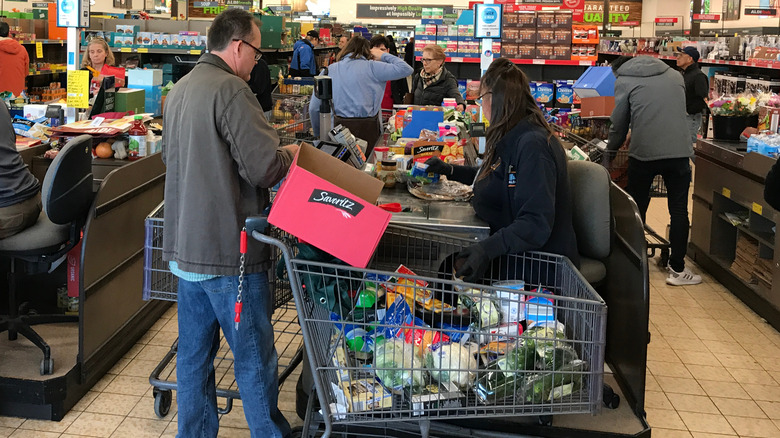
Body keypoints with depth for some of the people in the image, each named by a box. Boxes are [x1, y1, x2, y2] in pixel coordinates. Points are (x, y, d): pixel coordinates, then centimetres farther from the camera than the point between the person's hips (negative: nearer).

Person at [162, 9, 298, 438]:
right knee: (254, 357, 4)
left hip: (185, 247, 9)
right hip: (227, 250, -9)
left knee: (194, 354, 15)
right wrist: (291, 153, 0)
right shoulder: (231, 90, -17)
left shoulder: (179, 90, 13)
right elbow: (266, 168, -22)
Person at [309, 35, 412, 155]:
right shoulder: (371, 67, -2)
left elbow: (314, 108, 4)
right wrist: (384, 56, 11)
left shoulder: (329, 70, 6)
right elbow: (405, 69, -2)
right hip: (368, 128, -2)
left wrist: (318, 132, 18)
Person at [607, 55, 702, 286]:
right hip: (679, 152, 2)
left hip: (643, 153, -2)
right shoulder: (674, 75, 19)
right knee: (679, 211, 8)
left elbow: (619, 123, 8)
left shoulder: (624, 81, 7)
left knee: (636, 210, 13)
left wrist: (610, 149, 24)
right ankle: (677, 269, 9)